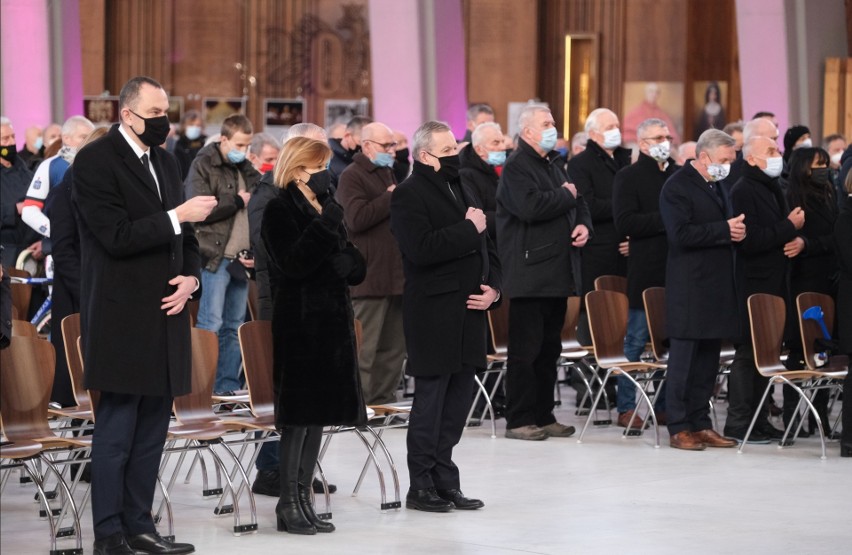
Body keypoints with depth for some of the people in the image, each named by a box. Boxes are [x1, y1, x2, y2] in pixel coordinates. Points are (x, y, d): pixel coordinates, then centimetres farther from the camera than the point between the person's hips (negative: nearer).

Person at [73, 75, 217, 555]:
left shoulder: (165, 162, 16)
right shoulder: (95, 162, -9)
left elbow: (183, 234, 20)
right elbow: (116, 236, -17)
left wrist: (190, 277, 2)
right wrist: (177, 216, -20)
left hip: (164, 314, 8)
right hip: (123, 319, -7)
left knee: (152, 430, 10)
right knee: (116, 432, -4)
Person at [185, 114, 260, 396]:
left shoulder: (246, 169, 16)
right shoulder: (203, 166, -5)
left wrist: (253, 252, 8)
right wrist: (237, 200, -9)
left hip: (241, 259, 7)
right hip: (216, 257, -7)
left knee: (235, 327, 8)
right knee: (211, 324, -10)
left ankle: (229, 385, 12)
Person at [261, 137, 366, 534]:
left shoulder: (327, 208, 15)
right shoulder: (280, 211, -6)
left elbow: (356, 266, 13)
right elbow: (294, 263, -21)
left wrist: (343, 262, -9)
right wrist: (326, 220, -24)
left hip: (332, 319, 7)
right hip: (299, 320, -7)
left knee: (319, 415, 8)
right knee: (299, 417, -7)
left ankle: (304, 499, 13)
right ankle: (288, 505, -2)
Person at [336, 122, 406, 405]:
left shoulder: (388, 174, 21)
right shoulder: (352, 176, -8)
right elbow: (356, 218, -22)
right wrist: (390, 199, -15)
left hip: (395, 273, 9)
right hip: (370, 274, -9)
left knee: (394, 346, 11)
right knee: (364, 348, -8)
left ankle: (384, 399, 18)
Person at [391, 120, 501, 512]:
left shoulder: (462, 191, 17)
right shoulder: (409, 195, -9)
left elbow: (486, 247, 21)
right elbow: (421, 248, -23)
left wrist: (493, 288, 4)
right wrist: (468, 229, -17)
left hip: (468, 313, 8)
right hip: (433, 315, -8)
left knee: (457, 402, 11)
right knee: (430, 399, -3)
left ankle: (444, 481, 18)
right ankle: (422, 487, 4)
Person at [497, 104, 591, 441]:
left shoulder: (553, 165, 19)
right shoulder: (516, 167, -9)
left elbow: (578, 204, 25)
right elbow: (530, 206, -25)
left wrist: (583, 224, 3)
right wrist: (565, 195, -10)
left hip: (557, 271, 9)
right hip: (530, 272, -9)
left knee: (550, 349, 12)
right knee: (526, 349, -6)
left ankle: (543, 416, 18)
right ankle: (518, 421, -2)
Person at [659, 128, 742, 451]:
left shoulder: (716, 186, 18)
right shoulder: (678, 187, -9)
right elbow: (681, 234, -20)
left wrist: (736, 230, 6)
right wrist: (725, 230, -18)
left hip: (716, 288, 8)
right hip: (689, 288, -8)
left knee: (708, 359, 9)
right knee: (684, 358, -3)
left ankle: (700, 424, 15)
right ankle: (678, 428, 1)